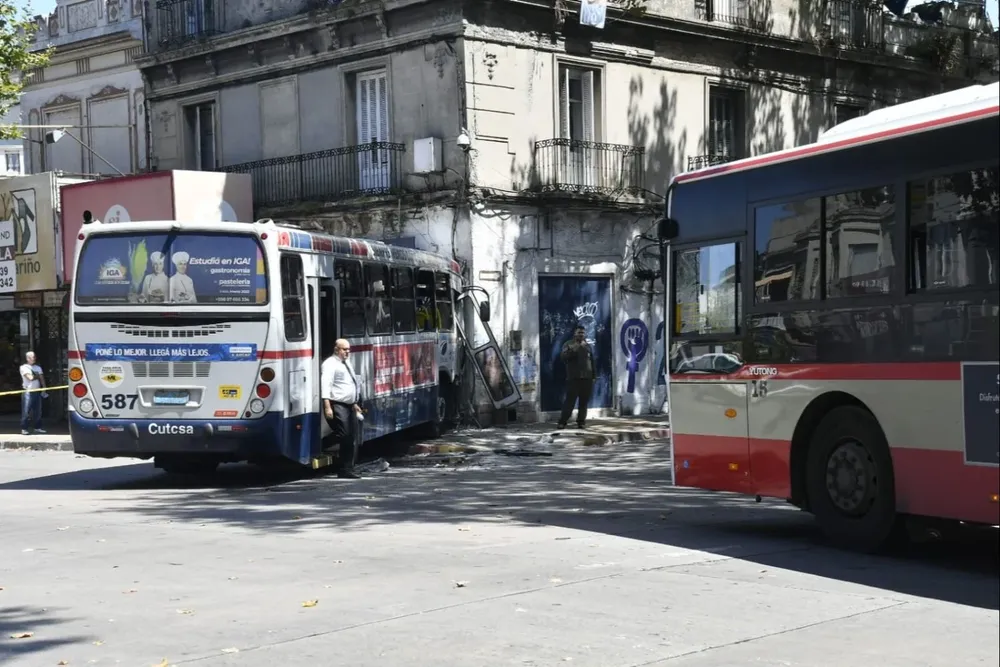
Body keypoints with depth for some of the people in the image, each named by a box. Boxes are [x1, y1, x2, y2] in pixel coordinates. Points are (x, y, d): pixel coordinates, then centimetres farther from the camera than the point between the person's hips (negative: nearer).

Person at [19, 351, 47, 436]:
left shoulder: (38, 367, 16)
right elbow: (30, 377, -14)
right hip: (28, 391, -5)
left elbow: (42, 379, 7)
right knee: (26, 411, -7)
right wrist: (37, 376, 4)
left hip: (37, 391, 5)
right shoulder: (24, 367, -1)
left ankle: (37, 427, 13)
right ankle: (24, 429, -6)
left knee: (37, 411, 6)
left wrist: (44, 389, -5)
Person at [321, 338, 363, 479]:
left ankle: (348, 469, 12)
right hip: (338, 406, -10)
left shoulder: (346, 364, 21)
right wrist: (327, 407, -27)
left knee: (352, 439, 8)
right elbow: (326, 386, -19)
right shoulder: (330, 364, -9)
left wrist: (355, 404, 29)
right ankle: (344, 470, -9)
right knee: (344, 438, -17)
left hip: (349, 406, 10)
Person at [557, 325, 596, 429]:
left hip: (587, 378, 4)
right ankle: (563, 421, -7)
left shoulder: (587, 346, 17)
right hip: (573, 378, -4)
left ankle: (581, 421, 10)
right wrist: (572, 350, -26)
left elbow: (592, 361, 20)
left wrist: (594, 375, 16)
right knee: (570, 400, -10)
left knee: (584, 401, 3)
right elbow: (563, 357, -11)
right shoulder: (568, 344, 3)